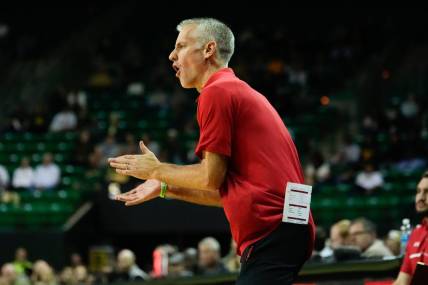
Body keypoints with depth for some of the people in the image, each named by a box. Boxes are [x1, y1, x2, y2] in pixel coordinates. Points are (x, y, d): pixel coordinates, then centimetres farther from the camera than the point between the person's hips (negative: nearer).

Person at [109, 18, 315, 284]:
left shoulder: (216, 92, -5)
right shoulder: (241, 91, 25)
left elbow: (211, 178, -10)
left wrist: (157, 170, 6)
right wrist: (165, 188, 29)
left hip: (271, 230, -10)